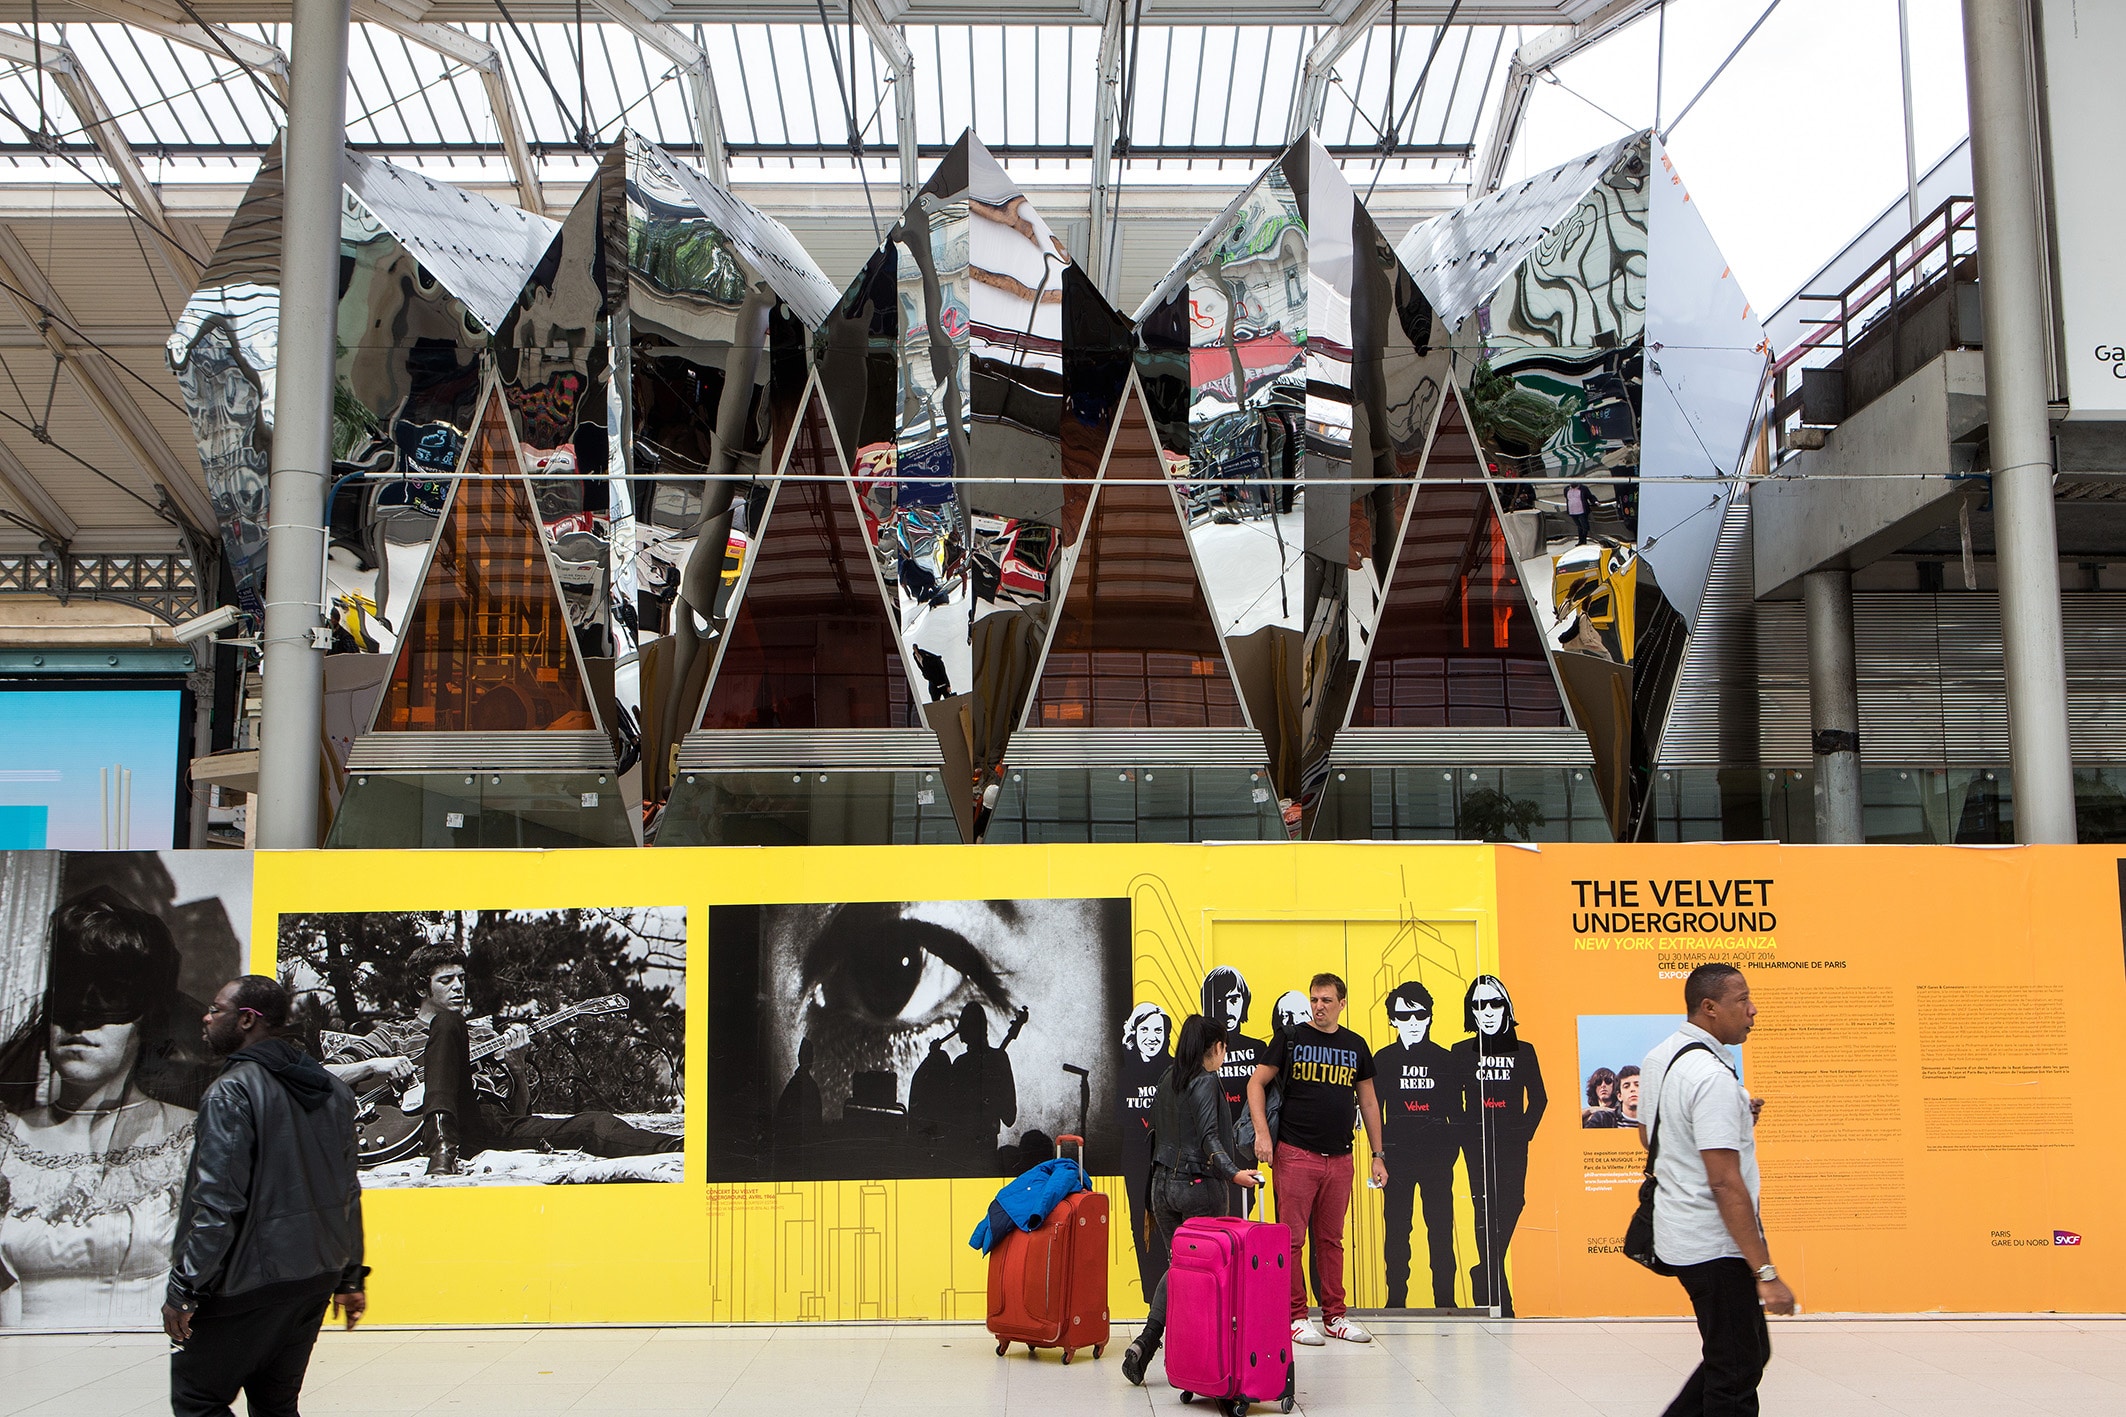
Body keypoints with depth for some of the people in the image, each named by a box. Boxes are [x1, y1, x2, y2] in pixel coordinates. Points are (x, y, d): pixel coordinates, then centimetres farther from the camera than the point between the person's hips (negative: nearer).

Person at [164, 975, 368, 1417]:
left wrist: (183, 1289, -14)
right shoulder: (333, 1090, 9)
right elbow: (348, 1193, 14)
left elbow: (218, 1203, -20)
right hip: (318, 1278, 8)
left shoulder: (232, 1091, -15)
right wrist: (351, 1276, 20)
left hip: (249, 1282, -8)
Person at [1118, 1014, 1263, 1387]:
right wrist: (1233, 1172, -32)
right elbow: (1209, 1137, -21)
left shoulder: (1168, 1080, 11)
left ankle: (1146, 1340, -5)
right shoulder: (1207, 1081, -10)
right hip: (1199, 1187, -7)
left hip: (1164, 1184, 7)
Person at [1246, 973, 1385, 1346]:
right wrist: (1262, 1132, -11)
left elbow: (1368, 1101, 16)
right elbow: (1257, 1083, 1)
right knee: (1292, 1239, -2)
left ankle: (1334, 1316, 18)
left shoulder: (1356, 1046, 10)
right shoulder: (1291, 1039, 0)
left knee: (1331, 1239, 11)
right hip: (1295, 1155, -3)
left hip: (1339, 1158, 3)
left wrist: (1377, 1154, 14)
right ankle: (1296, 1317, 7)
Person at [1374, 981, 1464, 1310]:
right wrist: (1378, 1152, -2)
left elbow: (1456, 1111, 11)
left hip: (1437, 1156, 0)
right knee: (1396, 1228, 1)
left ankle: (1445, 1301, 5)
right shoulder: (1383, 1060, 7)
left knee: (1441, 1227, 0)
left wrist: (1454, 1147, 1)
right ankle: (1396, 1300, 7)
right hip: (1397, 1155, 0)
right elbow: (1373, 1108, 6)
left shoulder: (1445, 1059, 8)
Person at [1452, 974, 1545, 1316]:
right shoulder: (1461, 1053, 5)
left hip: (1513, 1146, 1)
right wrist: (1465, 1135, -3)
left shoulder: (1523, 1052, 7)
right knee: (1486, 1213, -6)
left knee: (1510, 1206, -6)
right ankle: (1499, 1300, 1)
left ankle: (1485, 1280, 15)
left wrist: (1525, 1132, 1)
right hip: (1477, 1146, -1)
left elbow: (1539, 1099, 12)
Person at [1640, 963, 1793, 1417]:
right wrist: (1765, 1272, -24)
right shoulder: (1713, 1077, -23)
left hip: (1678, 1235, 9)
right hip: (1716, 1244, -9)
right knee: (1736, 1371, 1)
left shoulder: (1659, 1057, 7)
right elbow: (1725, 1183, -26)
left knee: (1750, 1350, 21)